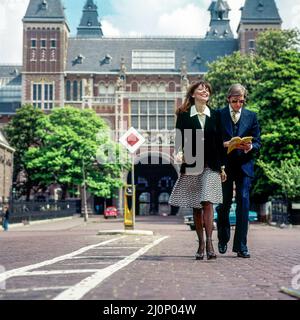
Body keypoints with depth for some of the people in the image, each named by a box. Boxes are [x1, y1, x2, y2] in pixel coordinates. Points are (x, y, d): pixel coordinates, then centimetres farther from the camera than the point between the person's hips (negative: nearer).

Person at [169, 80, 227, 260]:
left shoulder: (214, 115, 9)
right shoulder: (184, 115, 4)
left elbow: (219, 142, 10)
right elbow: (179, 137, -2)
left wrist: (222, 167, 8)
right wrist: (179, 152, -24)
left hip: (211, 166, 0)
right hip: (191, 165, 0)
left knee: (207, 203, -14)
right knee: (196, 207, 5)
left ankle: (209, 242, -16)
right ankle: (201, 244, 14)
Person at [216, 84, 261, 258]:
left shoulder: (251, 116, 8)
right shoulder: (219, 115, 3)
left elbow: (258, 142, 6)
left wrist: (250, 147, -15)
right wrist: (224, 144, -17)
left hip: (244, 165, 1)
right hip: (224, 165, 0)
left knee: (243, 202, -7)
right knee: (224, 203, 8)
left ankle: (241, 245, -2)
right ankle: (223, 239, 29)